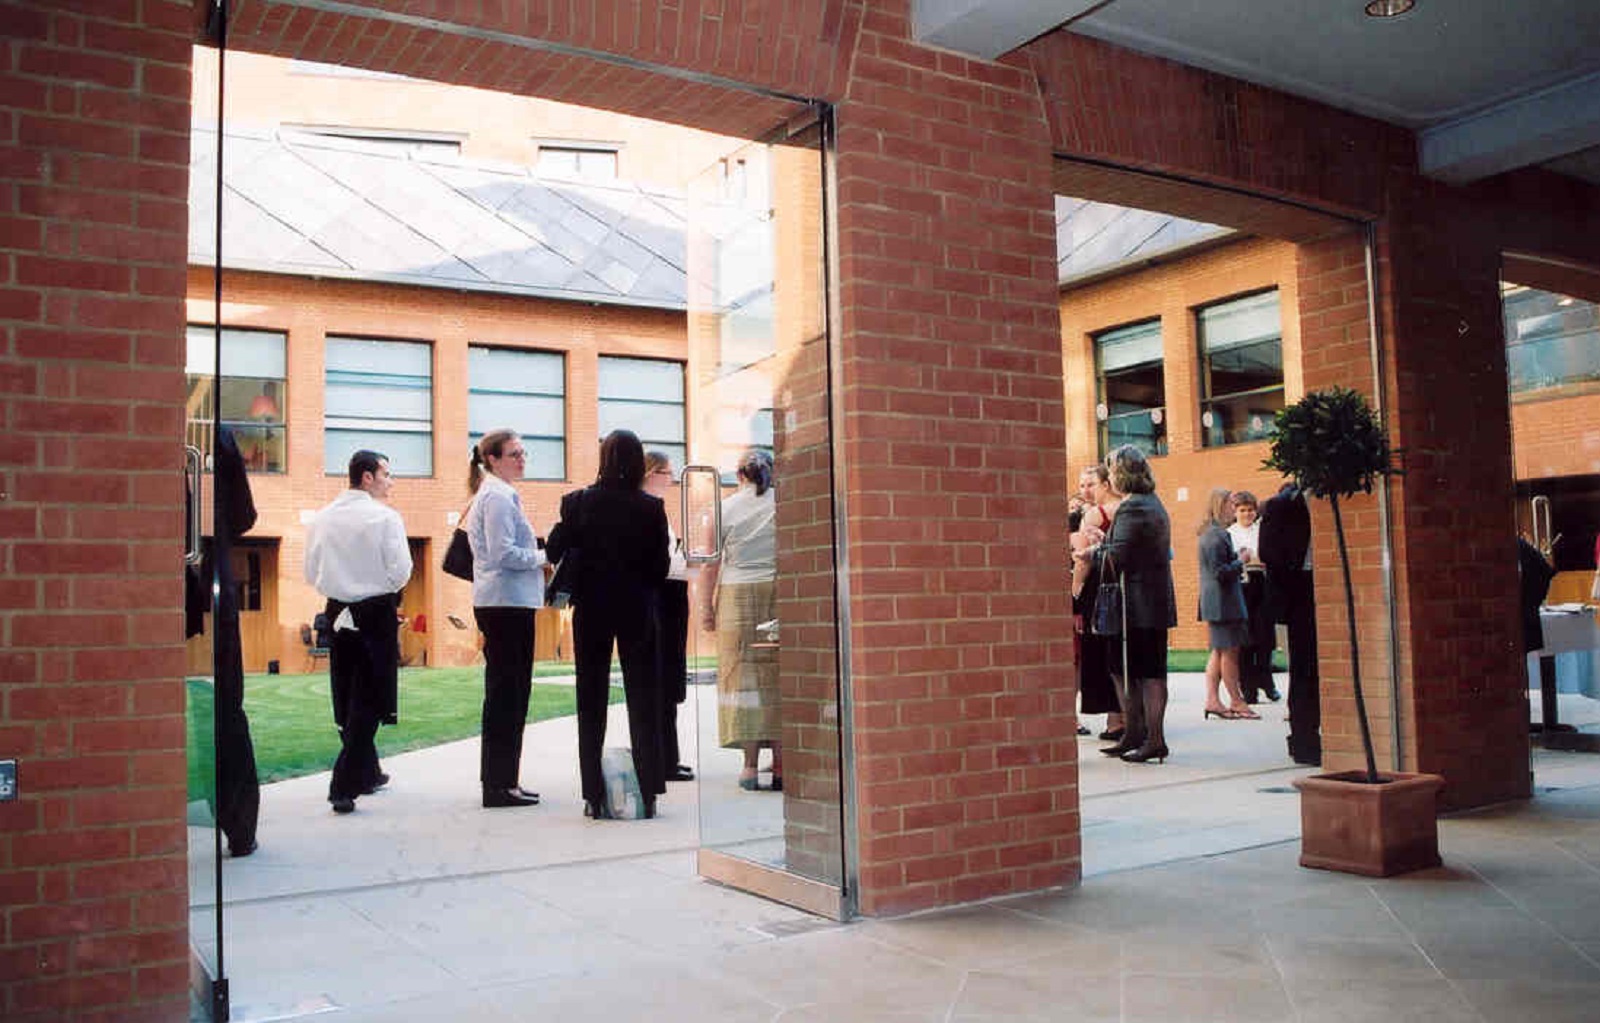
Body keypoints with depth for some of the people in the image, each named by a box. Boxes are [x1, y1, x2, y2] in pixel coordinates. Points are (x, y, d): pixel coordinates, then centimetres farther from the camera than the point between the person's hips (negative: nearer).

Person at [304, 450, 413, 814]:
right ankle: (344, 785, -7)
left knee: (347, 699, 15)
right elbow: (400, 571, -14)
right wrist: (384, 592, 5)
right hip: (376, 613, -5)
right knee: (368, 701, -1)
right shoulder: (384, 517, -11)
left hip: (339, 614, 6)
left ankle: (367, 773, 29)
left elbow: (312, 572, 8)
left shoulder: (321, 518, 4)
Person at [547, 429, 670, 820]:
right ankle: (647, 794, 8)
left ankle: (595, 796, 8)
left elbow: (554, 550, -4)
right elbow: (661, 565, -6)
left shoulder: (580, 503, -8)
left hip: (592, 610, 0)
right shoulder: (651, 508, -9)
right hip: (637, 611, 0)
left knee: (592, 703, 9)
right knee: (643, 700, 7)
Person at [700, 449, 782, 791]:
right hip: (780, 592, 0)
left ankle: (750, 765, 3)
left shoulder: (727, 506, 2)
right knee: (778, 675, 4)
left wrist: (706, 604, 7)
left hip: (738, 595, 0)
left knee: (744, 673, 4)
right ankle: (781, 764, 3)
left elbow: (712, 561, 1)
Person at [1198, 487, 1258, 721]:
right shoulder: (1217, 535, -17)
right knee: (1230, 650, -2)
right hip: (1224, 601, -10)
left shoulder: (1210, 532, 14)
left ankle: (1212, 700, 12)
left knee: (1218, 651, 11)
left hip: (1214, 602, 10)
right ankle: (1236, 701, 5)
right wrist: (1241, 561, -9)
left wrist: (1238, 558, 14)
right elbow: (1220, 572, -21)